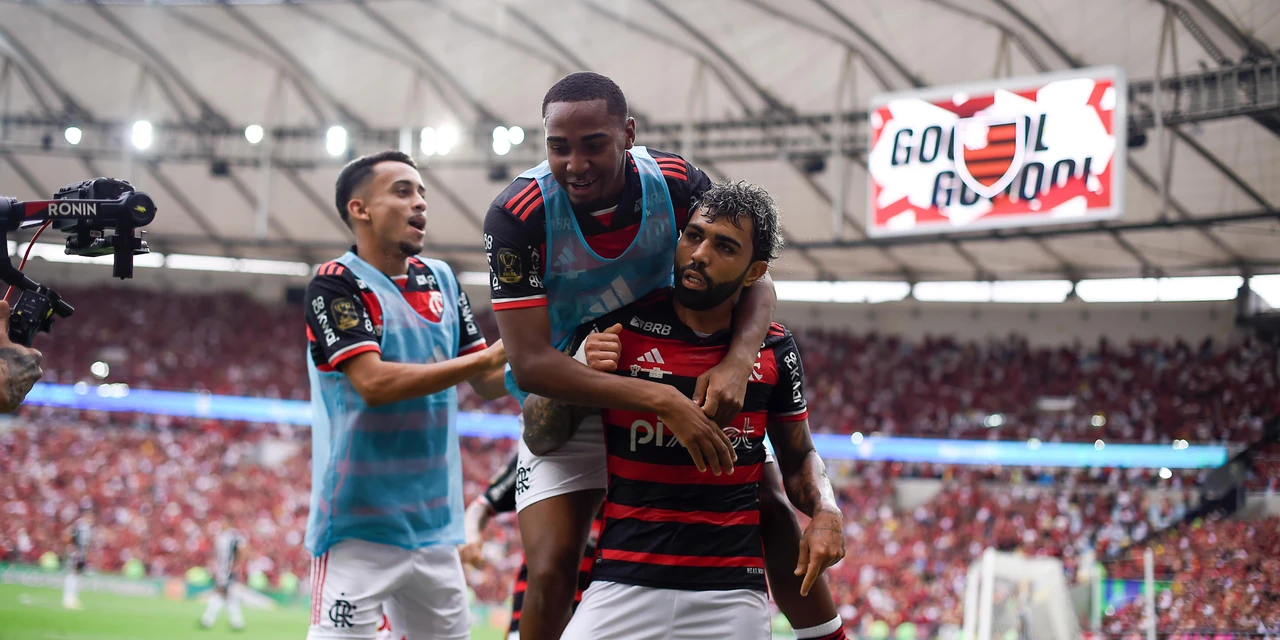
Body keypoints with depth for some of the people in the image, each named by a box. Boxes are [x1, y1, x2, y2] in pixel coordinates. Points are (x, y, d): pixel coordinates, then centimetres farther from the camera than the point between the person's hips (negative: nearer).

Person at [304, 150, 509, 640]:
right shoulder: (336, 285, -8)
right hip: (360, 524, -7)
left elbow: (486, 383, 12)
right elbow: (373, 382, -20)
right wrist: (487, 358, -21)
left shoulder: (440, 279, 11)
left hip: (433, 522, 7)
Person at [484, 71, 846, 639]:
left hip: (678, 383, 3)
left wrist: (737, 362, -34)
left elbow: (755, 280, -10)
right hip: (570, 397, -3)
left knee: (774, 516, 3)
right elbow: (530, 364, -33)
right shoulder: (517, 216, -29)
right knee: (551, 573, -17)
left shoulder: (677, 183, -19)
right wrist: (661, 402, -43)